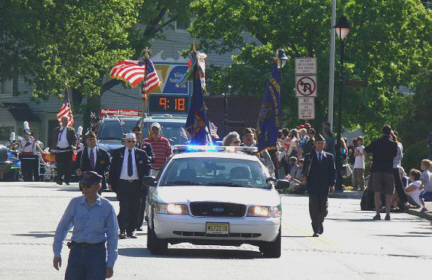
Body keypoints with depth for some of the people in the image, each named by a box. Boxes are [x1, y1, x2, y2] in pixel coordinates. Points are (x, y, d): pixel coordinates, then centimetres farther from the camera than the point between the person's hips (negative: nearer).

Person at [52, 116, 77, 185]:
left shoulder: (71, 130, 6)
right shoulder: (57, 130, 13)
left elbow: (74, 139, 3)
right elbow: (54, 139, 14)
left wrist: (72, 145, -16)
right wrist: (53, 149, 5)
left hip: (68, 150, -1)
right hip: (58, 150, 2)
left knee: (68, 166, 0)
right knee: (59, 166, 0)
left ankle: (67, 180, 7)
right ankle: (59, 180, 2)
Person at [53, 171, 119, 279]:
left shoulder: (106, 207, -2)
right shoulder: (75, 203, 3)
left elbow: (112, 237, 2)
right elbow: (62, 228, 11)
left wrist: (110, 264, -1)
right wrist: (57, 253, 7)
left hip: (97, 253, -2)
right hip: (77, 251, 2)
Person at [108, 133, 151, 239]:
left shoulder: (141, 154, 8)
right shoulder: (118, 153, 7)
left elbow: (148, 167, 12)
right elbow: (112, 168, 8)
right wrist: (111, 182, 2)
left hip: (136, 184, 2)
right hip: (122, 183, -2)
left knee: (135, 209, 3)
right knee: (124, 208, -9)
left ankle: (131, 231, 12)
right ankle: (122, 231, -11)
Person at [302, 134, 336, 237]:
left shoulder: (329, 157, 11)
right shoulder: (309, 157, 9)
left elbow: (333, 171, 8)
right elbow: (304, 170, 6)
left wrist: (332, 184, -1)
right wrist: (304, 176, -17)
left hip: (324, 187, 1)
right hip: (313, 187, -1)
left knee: (323, 209, 1)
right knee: (314, 209, -5)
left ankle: (320, 222, 30)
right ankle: (316, 229, -2)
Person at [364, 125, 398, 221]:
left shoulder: (376, 143, 1)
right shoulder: (393, 144, -1)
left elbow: (365, 152, 2)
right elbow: (395, 154, 12)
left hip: (376, 169, 1)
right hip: (389, 170, -1)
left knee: (377, 192, 2)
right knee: (388, 193, 3)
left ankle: (378, 213, -5)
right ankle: (387, 213, -3)